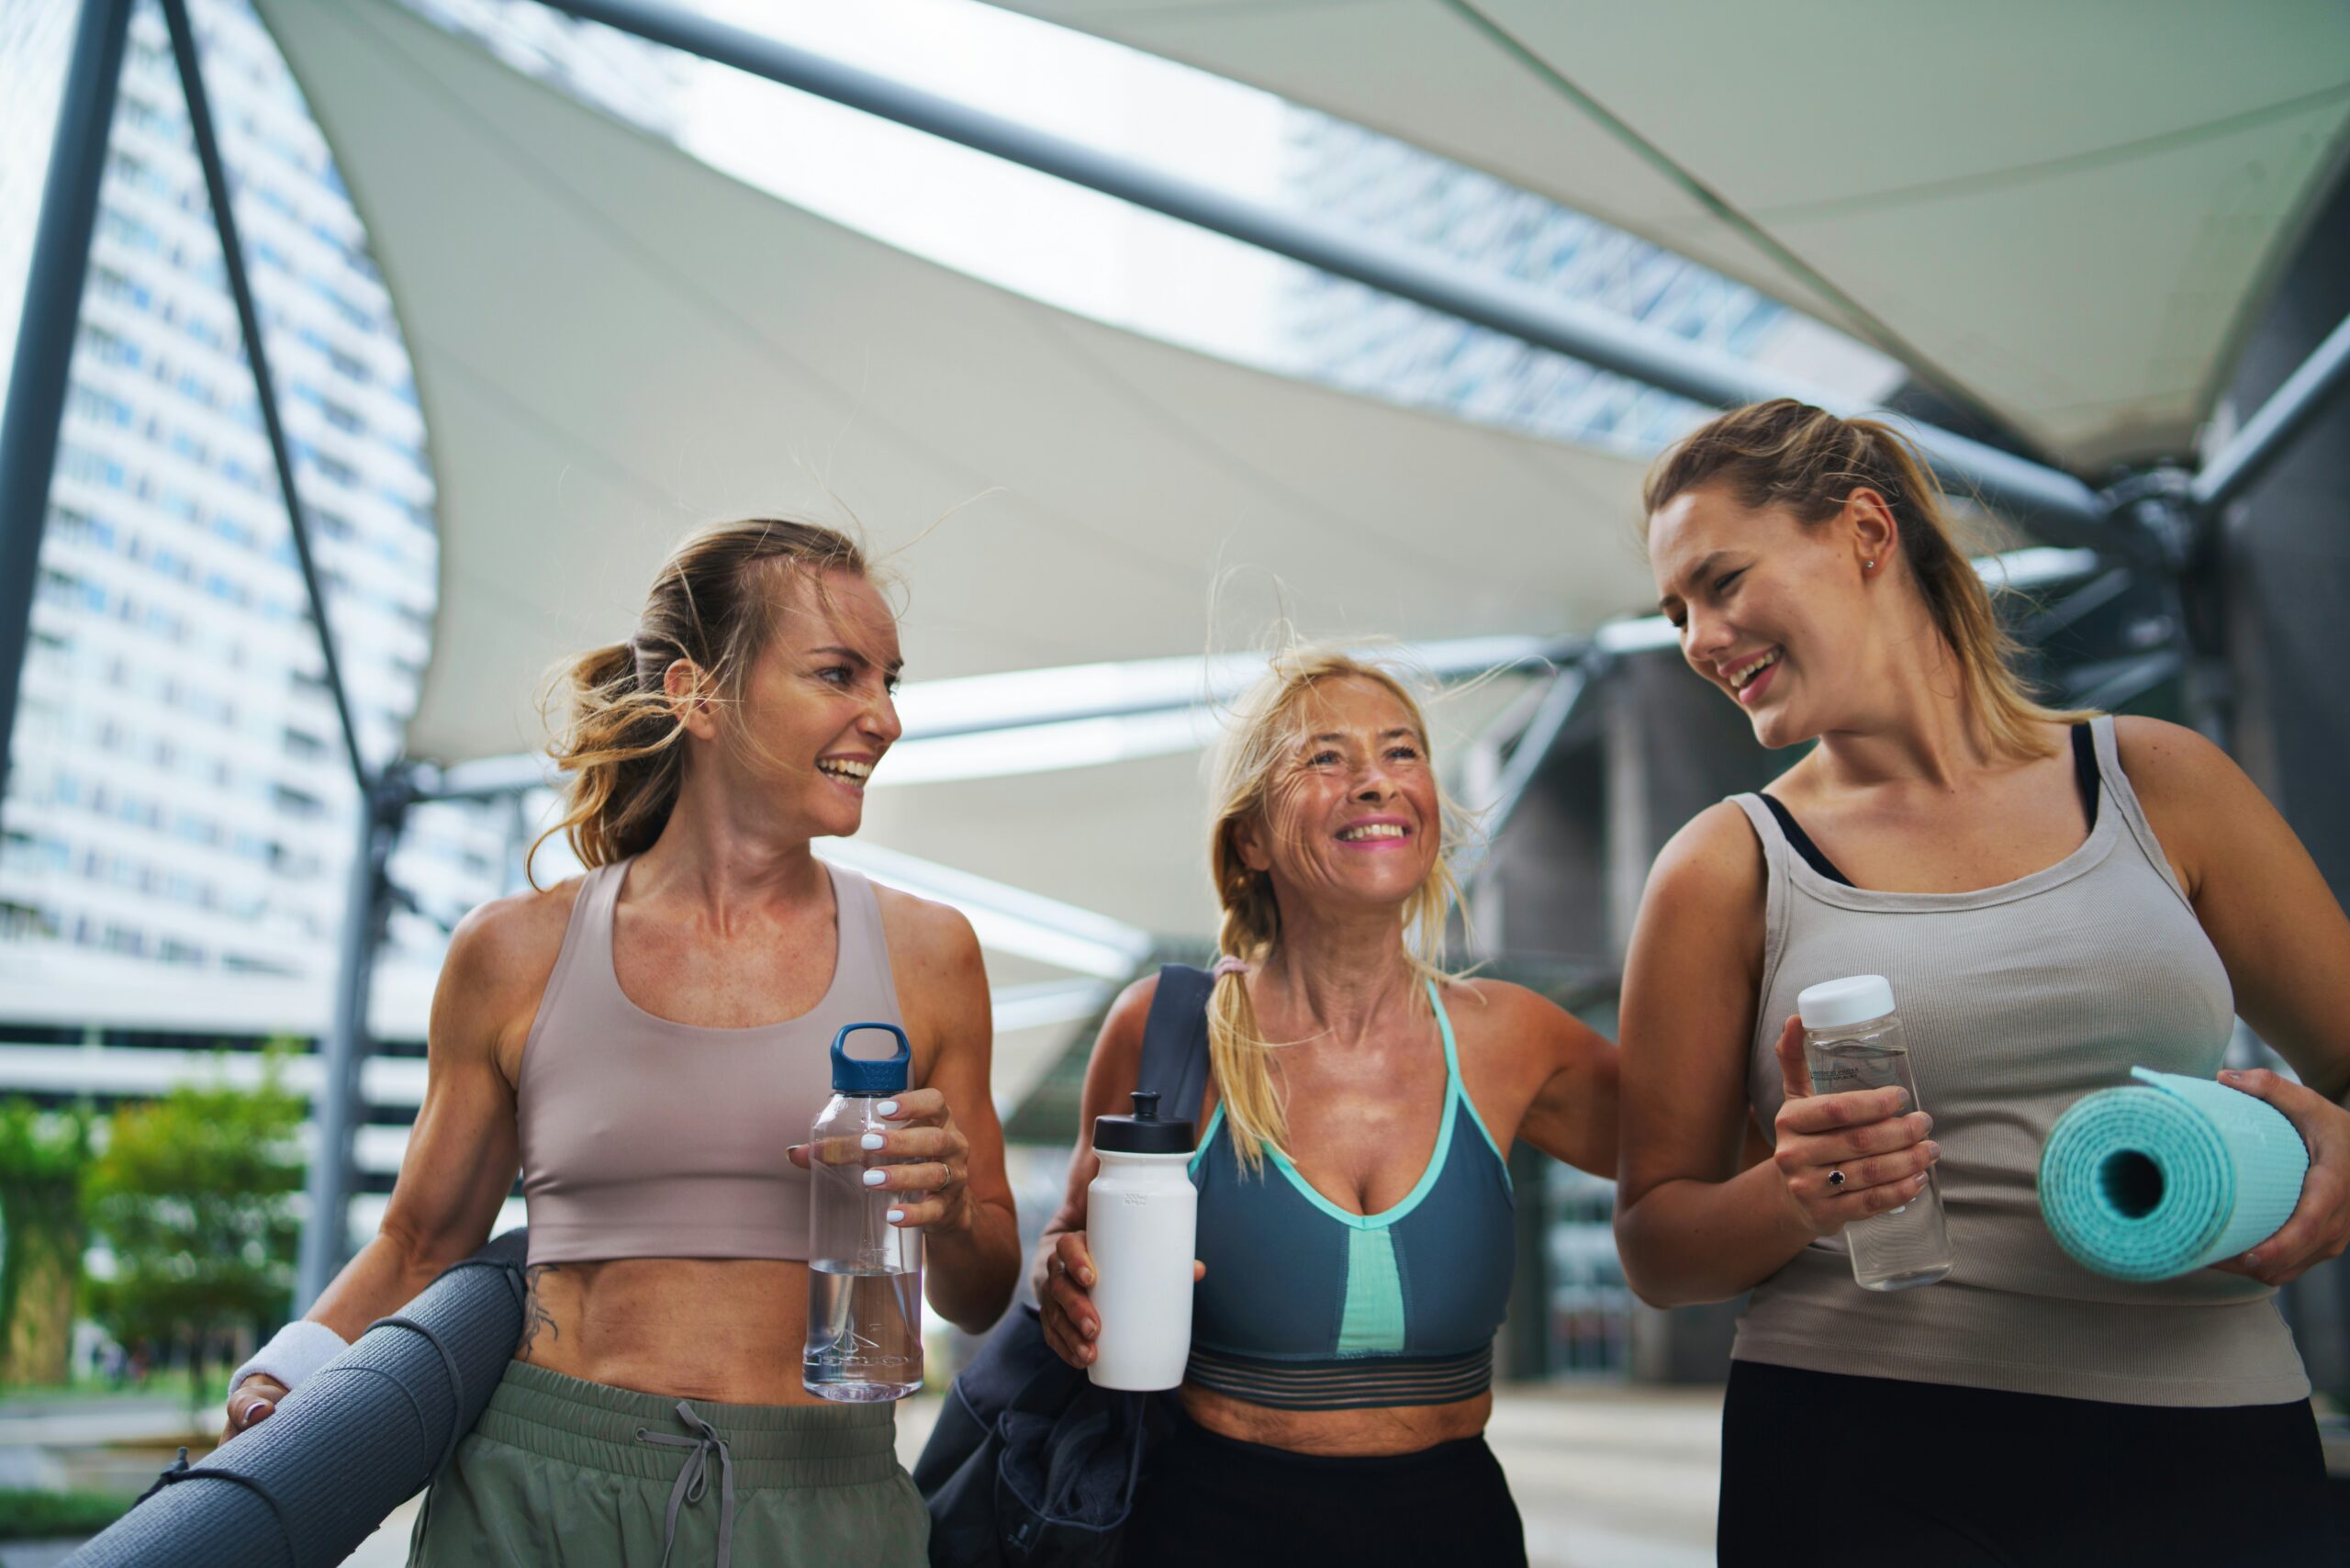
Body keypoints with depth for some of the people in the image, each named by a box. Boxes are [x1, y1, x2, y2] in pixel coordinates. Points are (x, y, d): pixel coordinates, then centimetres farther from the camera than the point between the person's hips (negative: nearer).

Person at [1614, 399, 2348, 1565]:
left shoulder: (2156, 782, 4)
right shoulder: (1726, 869, -1)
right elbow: (1654, 1250, 1)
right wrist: (1793, 1197, -19)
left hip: (2215, 1462, 2)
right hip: (1861, 1468, -1)